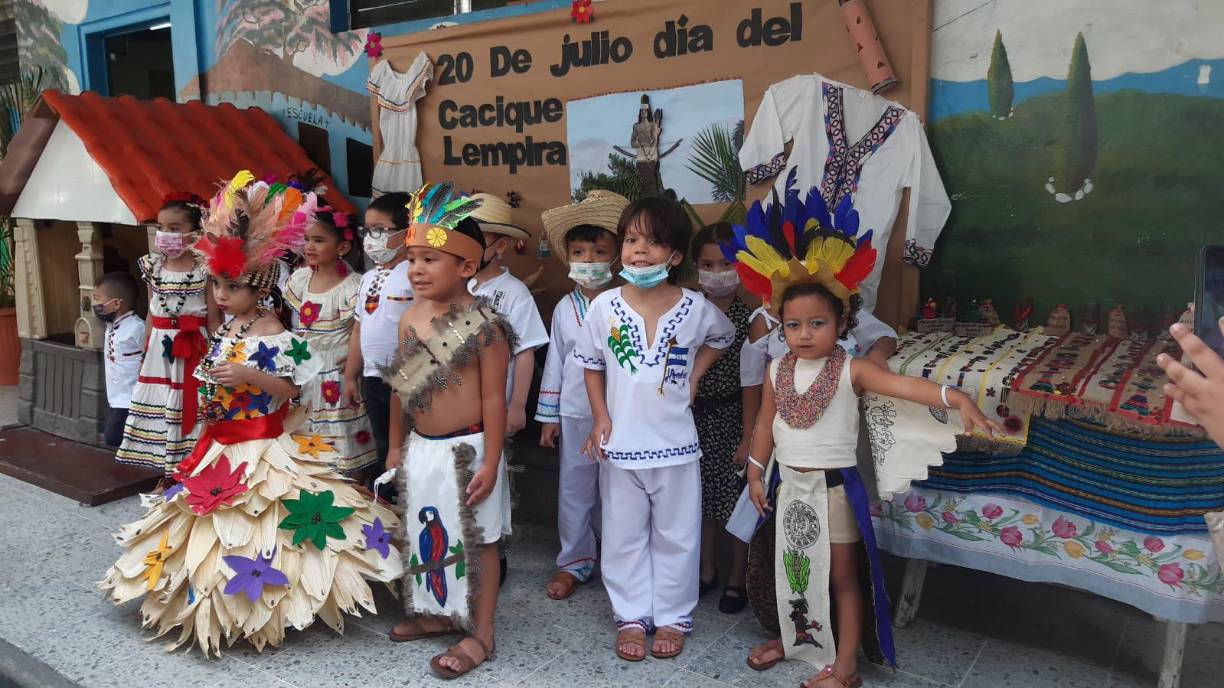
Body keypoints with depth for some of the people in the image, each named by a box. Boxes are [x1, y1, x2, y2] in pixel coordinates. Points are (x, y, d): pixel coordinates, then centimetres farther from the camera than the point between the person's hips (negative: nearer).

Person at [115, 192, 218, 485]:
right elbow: (152, 314, 13)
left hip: (192, 348, -5)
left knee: (189, 409, -1)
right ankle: (166, 477, 25)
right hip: (160, 347, 6)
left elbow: (214, 319, -9)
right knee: (159, 406, 11)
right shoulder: (154, 267, 6)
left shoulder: (205, 269, -11)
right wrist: (145, 352, 13)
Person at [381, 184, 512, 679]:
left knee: (476, 540, 6)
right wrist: (396, 446, 14)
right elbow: (400, 389, 10)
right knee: (427, 533, 20)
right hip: (421, 448, 7)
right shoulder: (410, 318, 2)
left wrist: (490, 462, -16)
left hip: (466, 449, -7)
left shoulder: (483, 325, -18)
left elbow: (493, 398, -16)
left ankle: (480, 634, 20)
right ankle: (440, 612, 40)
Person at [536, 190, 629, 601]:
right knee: (574, 489, 11)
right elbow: (555, 363, 6)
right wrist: (549, 417, 7)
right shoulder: (564, 308, 2)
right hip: (575, 413, 3)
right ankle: (574, 562, 26)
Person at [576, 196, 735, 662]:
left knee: (675, 536, 12)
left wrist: (694, 376, 2)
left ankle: (672, 617, 28)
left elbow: (723, 336, 13)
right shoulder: (605, 306, -8)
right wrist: (601, 418, -3)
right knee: (624, 536, 12)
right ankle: (631, 617, 28)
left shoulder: (694, 308, -8)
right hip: (620, 444, 1)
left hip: (675, 444, 0)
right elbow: (592, 364, 5)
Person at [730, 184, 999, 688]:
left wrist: (955, 398, -45)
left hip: (834, 486, -5)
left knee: (841, 575, 7)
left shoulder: (850, 371, -16)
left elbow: (903, 385, -30)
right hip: (790, 485, 5)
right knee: (790, 568, 19)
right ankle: (794, 638, 39)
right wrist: (755, 472, 11)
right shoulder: (778, 371, -1)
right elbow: (766, 423, 9)